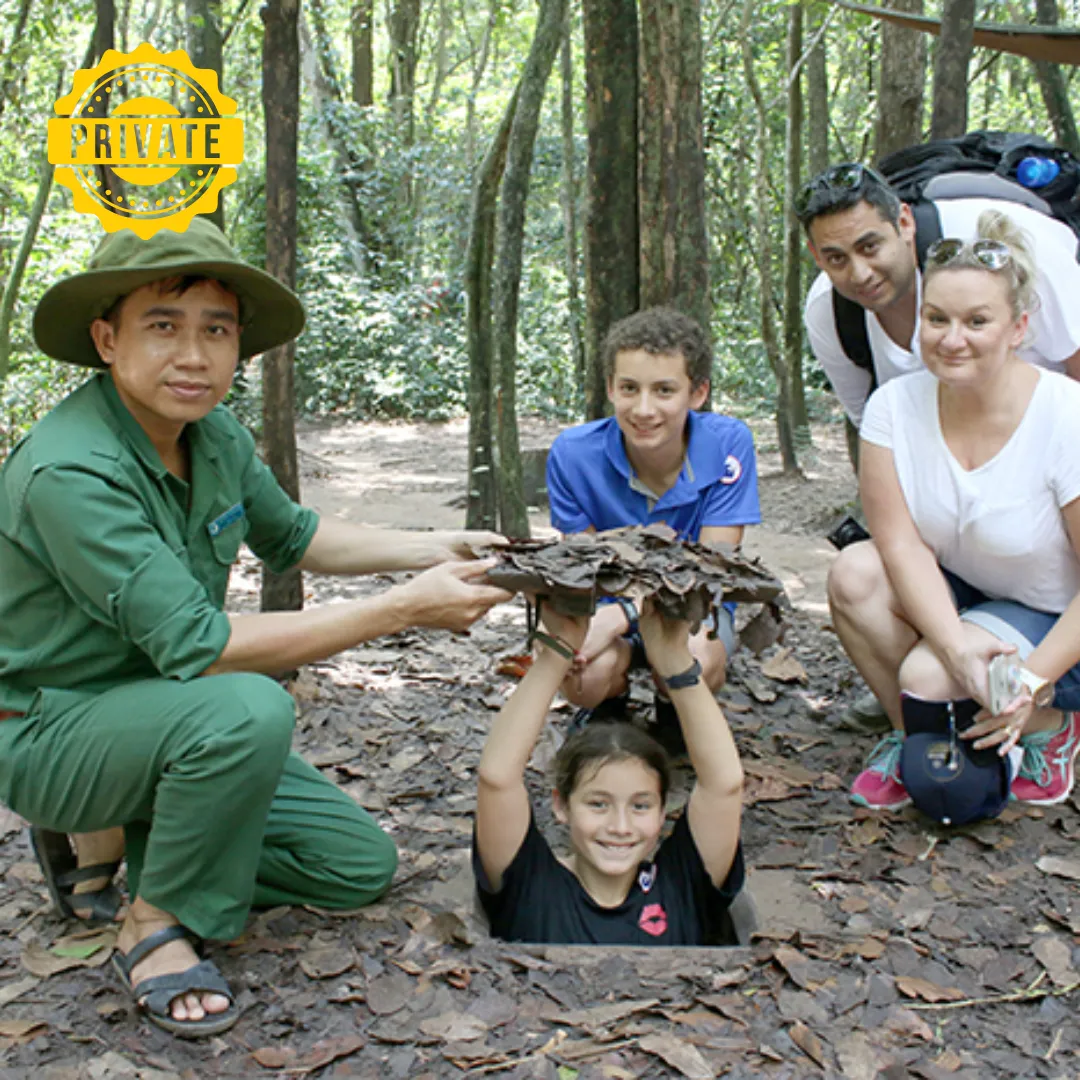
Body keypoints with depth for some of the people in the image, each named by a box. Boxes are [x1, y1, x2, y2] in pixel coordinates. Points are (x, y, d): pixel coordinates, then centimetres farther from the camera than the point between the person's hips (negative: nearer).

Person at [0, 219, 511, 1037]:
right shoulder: (70, 471, -29)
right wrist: (401, 609, -32)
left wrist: (431, 549, 1)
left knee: (360, 867, 3)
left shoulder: (215, 435, -3)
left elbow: (290, 535, 14)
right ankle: (156, 922, -13)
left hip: (166, 713, 8)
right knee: (251, 709, -37)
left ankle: (125, 845, 13)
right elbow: (198, 648, -33)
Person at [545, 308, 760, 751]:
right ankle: (607, 711, 7)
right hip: (608, 605, 1)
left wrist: (624, 613, -37)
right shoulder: (573, 453, -17)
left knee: (696, 664, -36)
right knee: (588, 675, -34)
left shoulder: (727, 443, -19)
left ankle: (675, 713, 3)